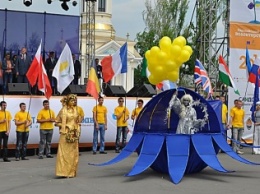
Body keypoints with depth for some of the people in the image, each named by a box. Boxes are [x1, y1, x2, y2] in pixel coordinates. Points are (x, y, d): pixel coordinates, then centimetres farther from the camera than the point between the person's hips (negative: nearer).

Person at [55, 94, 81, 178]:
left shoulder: (75, 110, 10)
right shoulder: (63, 110, -4)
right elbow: (57, 122, 0)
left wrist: (78, 130, 6)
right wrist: (64, 126, -11)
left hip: (74, 134, 5)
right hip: (65, 134, -5)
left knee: (73, 153, 7)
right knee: (65, 153, -6)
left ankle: (71, 172, 14)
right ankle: (64, 172, -3)